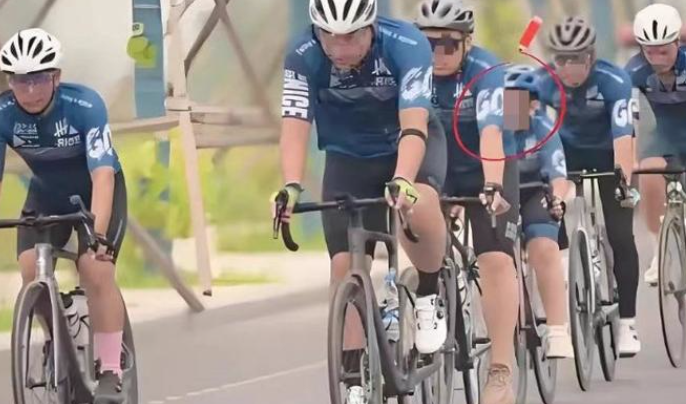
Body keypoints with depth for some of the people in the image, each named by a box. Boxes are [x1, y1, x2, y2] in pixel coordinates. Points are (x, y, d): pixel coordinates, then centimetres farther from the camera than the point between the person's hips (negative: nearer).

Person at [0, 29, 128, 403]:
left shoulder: (85, 105, -33)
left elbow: (102, 174, -40)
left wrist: (98, 234, -54)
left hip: (97, 191, -3)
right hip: (46, 194, 3)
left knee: (96, 270, -22)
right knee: (31, 271, -17)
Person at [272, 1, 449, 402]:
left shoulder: (406, 45, -32)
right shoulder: (303, 58, -26)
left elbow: (413, 126, -42)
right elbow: (295, 127, -34)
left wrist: (401, 182, -59)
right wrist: (291, 187, -52)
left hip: (411, 147, -3)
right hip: (348, 157, 3)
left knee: (417, 205, -36)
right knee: (345, 265, -9)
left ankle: (429, 296, -9)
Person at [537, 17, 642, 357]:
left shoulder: (614, 81, -33)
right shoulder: (544, 83, -25)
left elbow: (623, 136, -41)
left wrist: (625, 183, -52)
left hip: (607, 153, -2)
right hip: (568, 151, 2)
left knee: (620, 237, -11)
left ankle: (627, 323, -3)